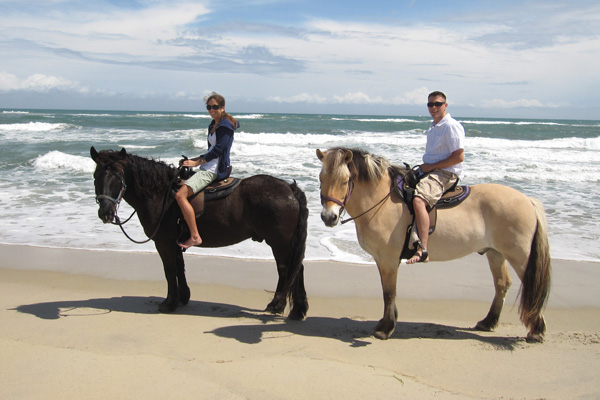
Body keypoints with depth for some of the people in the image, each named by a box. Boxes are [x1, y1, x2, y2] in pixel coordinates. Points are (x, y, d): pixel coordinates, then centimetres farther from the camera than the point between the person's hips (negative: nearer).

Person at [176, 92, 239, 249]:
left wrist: (196, 162, -15)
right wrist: (191, 160, 16)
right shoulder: (213, 125, 18)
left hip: (213, 170, -11)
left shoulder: (226, 125, -11)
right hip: (207, 167, 11)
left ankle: (195, 236, -25)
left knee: (180, 195, -24)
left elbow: (217, 150, -18)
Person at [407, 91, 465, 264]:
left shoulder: (451, 126, -9)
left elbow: (459, 157, -17)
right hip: (429, 170, 11)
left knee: (418, 200, -35)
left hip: (446, 173, -10)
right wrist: (424, 166, 10)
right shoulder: (433, 127, 20)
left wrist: (431, 166, -15)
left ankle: (422, 250, -43)